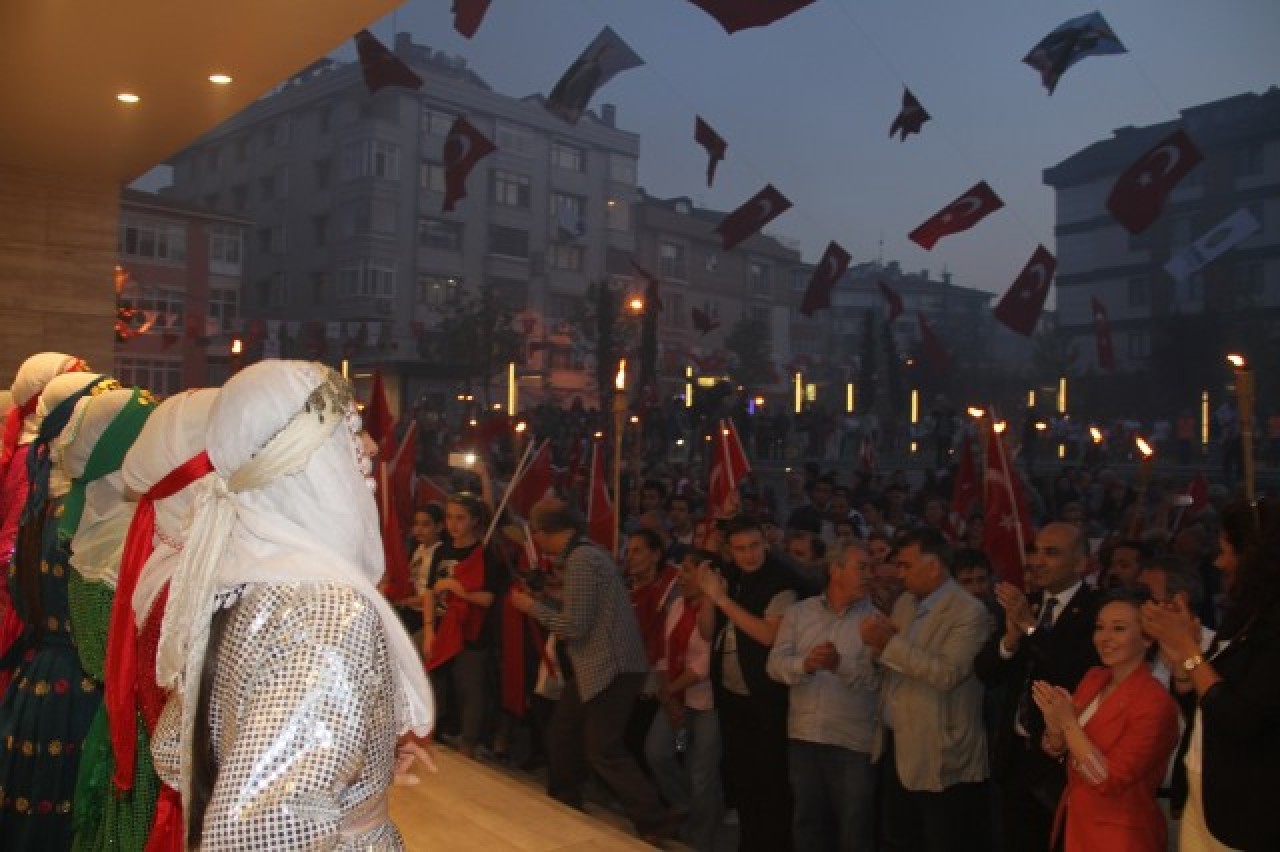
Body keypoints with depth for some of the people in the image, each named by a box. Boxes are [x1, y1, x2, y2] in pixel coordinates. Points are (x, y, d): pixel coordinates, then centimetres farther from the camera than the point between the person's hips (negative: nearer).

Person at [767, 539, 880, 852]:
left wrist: (841, 665, -31)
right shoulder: (799, 612, 4)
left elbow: (878, 675, -15)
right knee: (808, 820, 17)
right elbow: (776, 663, -4)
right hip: (804, 736, 3)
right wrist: (804, 664, -23)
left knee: (855, 826, 9)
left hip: (854, 741, -2)